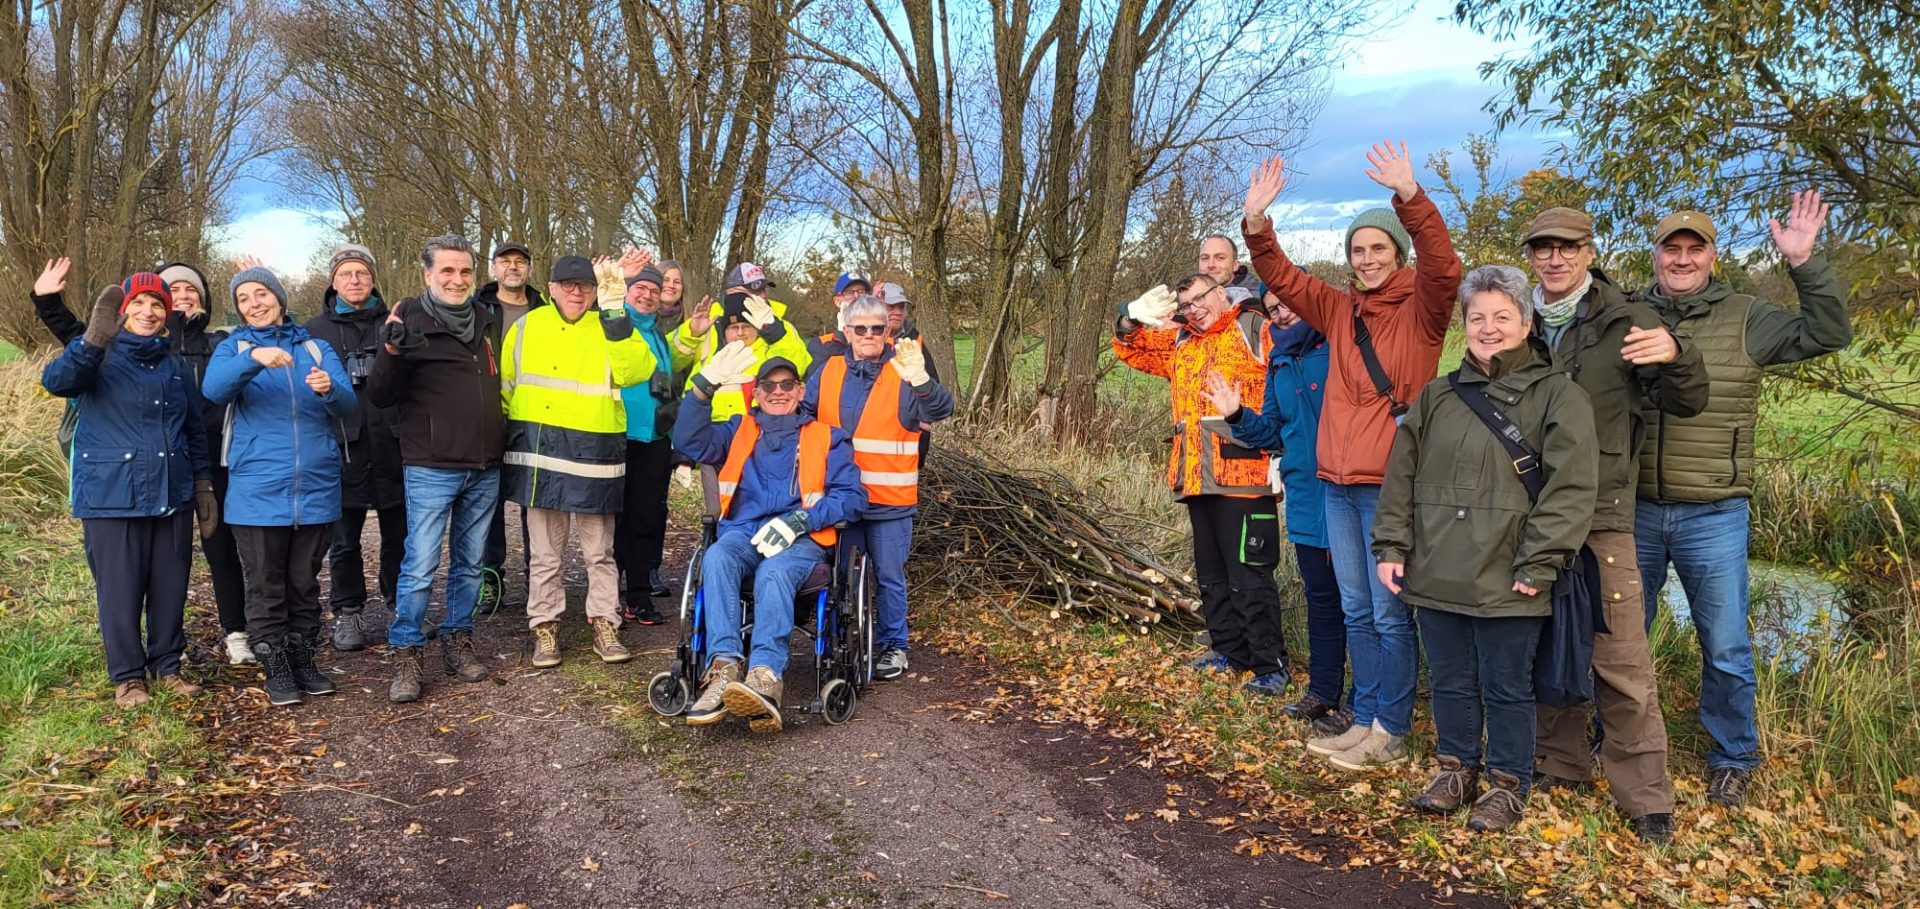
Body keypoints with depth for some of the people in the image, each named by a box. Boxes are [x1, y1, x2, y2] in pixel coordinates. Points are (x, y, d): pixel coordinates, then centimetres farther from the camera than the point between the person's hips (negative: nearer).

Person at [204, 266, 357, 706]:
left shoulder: (316, 348, 10)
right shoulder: (233, 347, 6)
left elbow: (347, 405, -3)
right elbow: (213, 388, -16)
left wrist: (329, 389, -26)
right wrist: (254, 359, -34)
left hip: (316, 487, 2)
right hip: (258, 489, -1)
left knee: (304, 582, 11)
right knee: (266, 586, 4)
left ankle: (303, 660, 23)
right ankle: (276, 670, 14)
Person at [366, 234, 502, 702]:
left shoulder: (484, 321, 11)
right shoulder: (410, 322, -6)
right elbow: (380, 397, -8)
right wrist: (390, 353, -25)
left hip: (484, 470, 5)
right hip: (431, 469, -5)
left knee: (469, 563, 12)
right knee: (420, 566, -6)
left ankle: (458, 641, 24)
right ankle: (407, 655, 5)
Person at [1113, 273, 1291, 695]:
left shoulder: (1254, 328, 0)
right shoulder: (1179, 342, 20)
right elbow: (1130, 349, 24)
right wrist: (1133, 318, 1)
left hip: (1242, 474, -8)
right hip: (1196, 478, 8)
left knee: (1249, 574, -7)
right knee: (1211, 573, 15)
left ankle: (1270, 666, 1)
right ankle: (1231, 653, 27)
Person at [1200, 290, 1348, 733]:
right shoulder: (1279, 363, 13)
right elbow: (1272, 431, 18)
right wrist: (1237, 415, 2)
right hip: (1305, 500, 7)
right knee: (1320, 597, 17)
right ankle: (1322, 692, 30)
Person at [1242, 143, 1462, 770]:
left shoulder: (1421, 310, -3)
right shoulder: (1339, 311, 12)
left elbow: (1443, 268, -22)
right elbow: (1279, 275, 9)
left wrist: (1410, 197, -34)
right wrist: (1256, 220, -8)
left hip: (1392, 485, -6)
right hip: (1338, 483, 6)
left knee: (1389, 613, 0)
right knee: (1356, 612, 14)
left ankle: (1391, 733, 11)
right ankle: (1365, 722, 25)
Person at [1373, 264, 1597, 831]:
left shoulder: (1557, 396, -3)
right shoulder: (1437, 397, 12)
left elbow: (1570, 487, -10)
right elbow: (1401, 476, 13)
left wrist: (1539, 564, -14)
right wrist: (1392, 546, 6)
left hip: (1506, 583, -4)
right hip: (1437, 575, 5)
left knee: (1507, 689, 7)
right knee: (1450, 682, 16)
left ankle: (1507, 785, 23)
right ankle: (1456, 769, 32)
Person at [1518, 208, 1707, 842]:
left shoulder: (1625, 323, 0)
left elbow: (1686, 404, -1)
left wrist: (1676, 356, -22)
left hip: (1600, 517, -3)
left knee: (1621, 662, -4)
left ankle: (1645, 795, 7)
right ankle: (1563, 766, 28)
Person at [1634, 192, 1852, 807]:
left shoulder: (1745, 320, 0)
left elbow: (1827, 334, -8)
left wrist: (1805, 264, -19)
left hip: (1715, 518, -1)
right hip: (1635, 512, 2)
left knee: (1726, 647, 7)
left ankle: (1733, 759, 27)